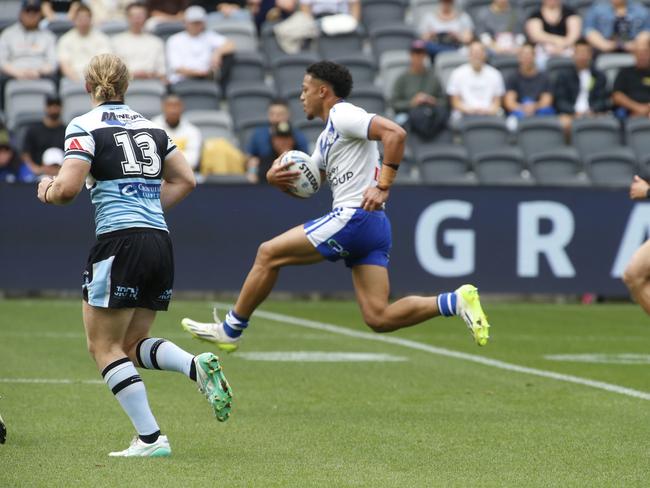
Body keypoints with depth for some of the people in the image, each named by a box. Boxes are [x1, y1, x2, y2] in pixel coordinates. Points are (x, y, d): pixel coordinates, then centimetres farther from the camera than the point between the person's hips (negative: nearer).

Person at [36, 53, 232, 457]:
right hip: (161, 243, 7)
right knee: (133, 344, 17)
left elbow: (68, 189, -13)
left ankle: (151, 438, -5)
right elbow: (186, 180, 16)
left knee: (104, 345, 4)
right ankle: (198, 366, -11)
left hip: (120, 242, -7)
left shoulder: (84, 127, -3)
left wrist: (47, 191, 8)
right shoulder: (151, 127, 16)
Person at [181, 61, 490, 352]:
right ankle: (455, 302, -8)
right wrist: (277, 177, 7)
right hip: (372, 229, 10)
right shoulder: (327, 138, 26)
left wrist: (383, 186, -22)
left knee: (269, 254, 0)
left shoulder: (342, 115, -5)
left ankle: (231, 329, 9)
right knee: (378, 318, -1)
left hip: (355, 217, -10)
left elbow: (395, 133, -19)